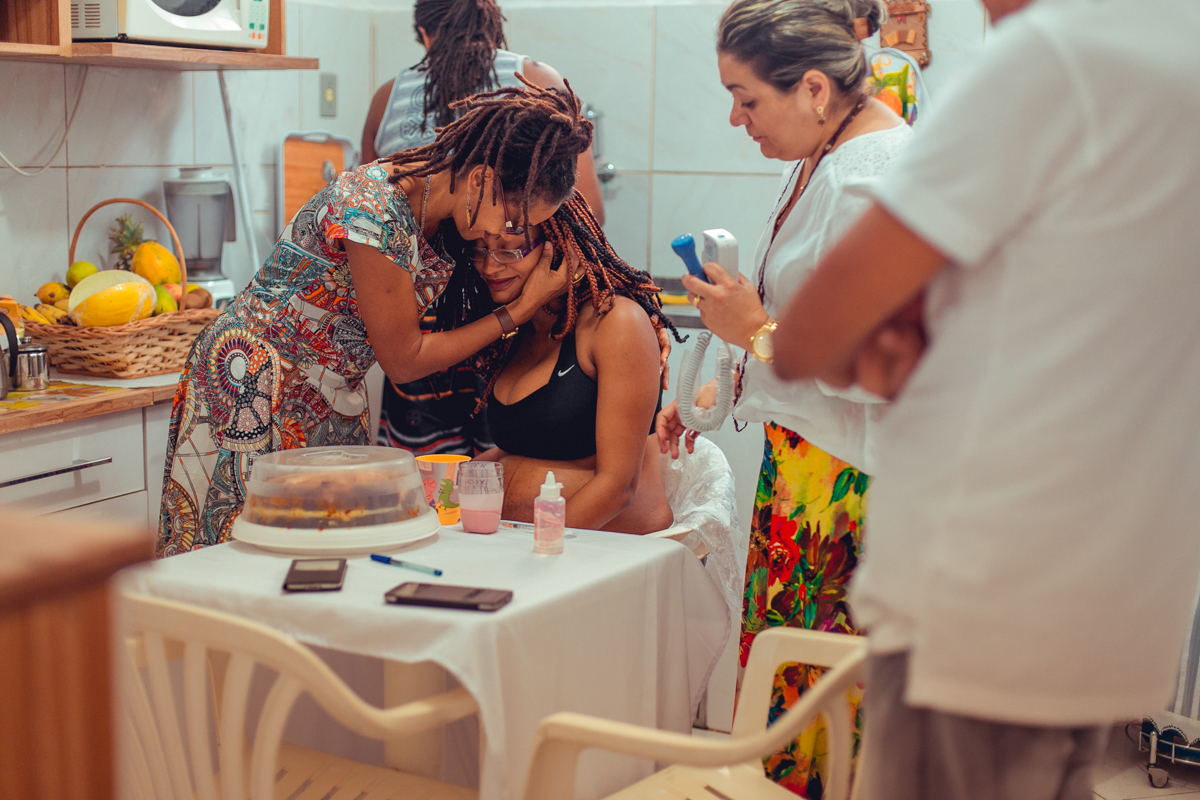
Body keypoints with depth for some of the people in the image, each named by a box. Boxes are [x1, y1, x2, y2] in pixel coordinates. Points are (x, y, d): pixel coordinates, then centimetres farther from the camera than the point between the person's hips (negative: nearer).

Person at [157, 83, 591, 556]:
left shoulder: (439, 203, -4)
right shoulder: (375, 210, -29)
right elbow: (404, 360, -18)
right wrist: (522, 309, -15)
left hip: (328, 402, 8)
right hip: (253, 388, -8)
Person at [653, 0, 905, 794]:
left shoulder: (874, 178, -20)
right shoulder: (817, 161, 11)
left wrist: (757, 331, -15)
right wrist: (720, 390, 18)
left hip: (844, 474, -9)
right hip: (796, 459, 9)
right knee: (775, 682, 14)